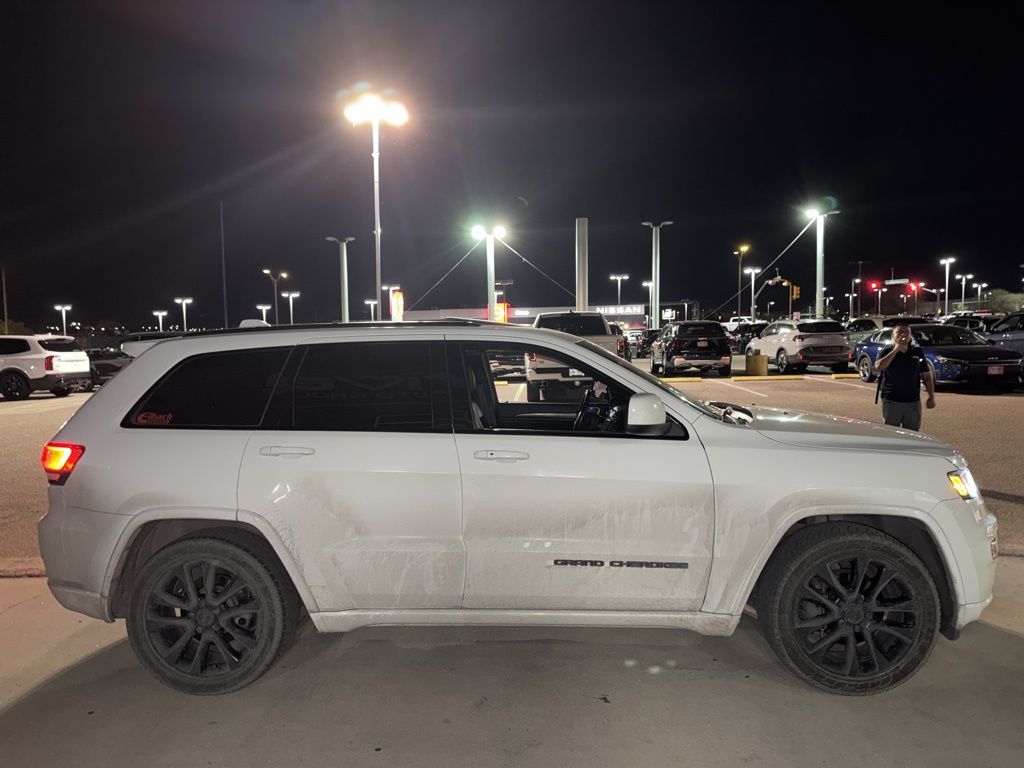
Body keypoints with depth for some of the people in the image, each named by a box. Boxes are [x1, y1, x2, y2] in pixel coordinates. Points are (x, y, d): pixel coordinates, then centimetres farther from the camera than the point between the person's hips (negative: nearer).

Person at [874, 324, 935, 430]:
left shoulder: (917, 352, 7)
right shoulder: (886, 353, -1)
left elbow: (927, 375, 12)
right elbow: (879, 366, -24)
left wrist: (931, 396, 6)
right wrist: (896, 349, -18)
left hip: (913, 402, 3)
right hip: (891, 401, -3)